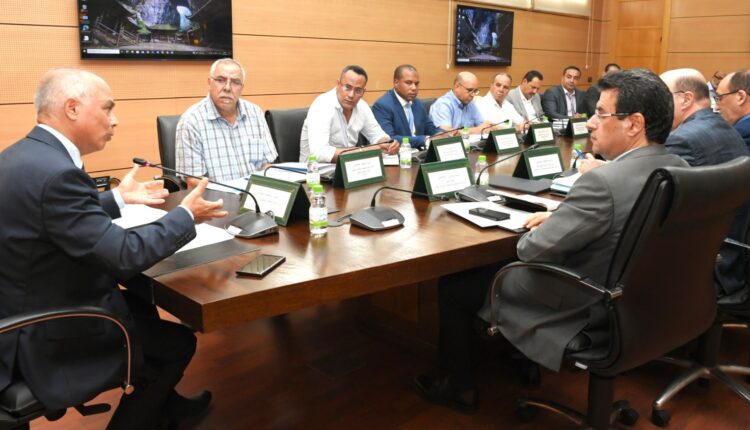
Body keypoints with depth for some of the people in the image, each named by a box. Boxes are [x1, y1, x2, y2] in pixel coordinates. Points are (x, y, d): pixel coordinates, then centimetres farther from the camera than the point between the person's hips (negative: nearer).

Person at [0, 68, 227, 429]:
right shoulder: (55, 172, -29)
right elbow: (126, 256, -28)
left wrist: (118, 198, 17)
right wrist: (186, 216, -15)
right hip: (51, 341, -10)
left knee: (141, 306, 28)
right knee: (178, 342, 10)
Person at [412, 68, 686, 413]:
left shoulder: (603, 181, -31)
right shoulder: (679, 168, -3)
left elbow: (533, 251, -24)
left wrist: (529, 235, -2)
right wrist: (561, 216, 4)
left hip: (580, 310, -9)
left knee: (451, 287, 8)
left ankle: (457, 386, 27)